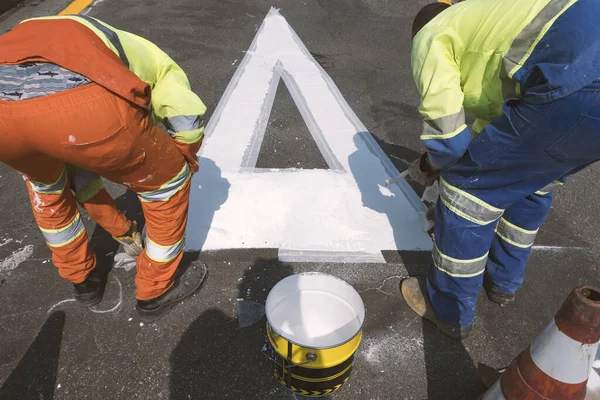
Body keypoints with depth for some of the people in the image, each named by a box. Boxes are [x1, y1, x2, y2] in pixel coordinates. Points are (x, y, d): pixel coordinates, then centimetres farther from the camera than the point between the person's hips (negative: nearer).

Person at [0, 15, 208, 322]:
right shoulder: (143, 55, 35)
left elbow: (81, 174, 48)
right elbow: (188, 114, 13)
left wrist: (120, 228, 58)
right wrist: (181, 166, 34)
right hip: (81, 104, -6)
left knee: (43, 181, 39)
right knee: (167, 183, 22)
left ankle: (82, 280, 54)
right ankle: (156, 292, 39)